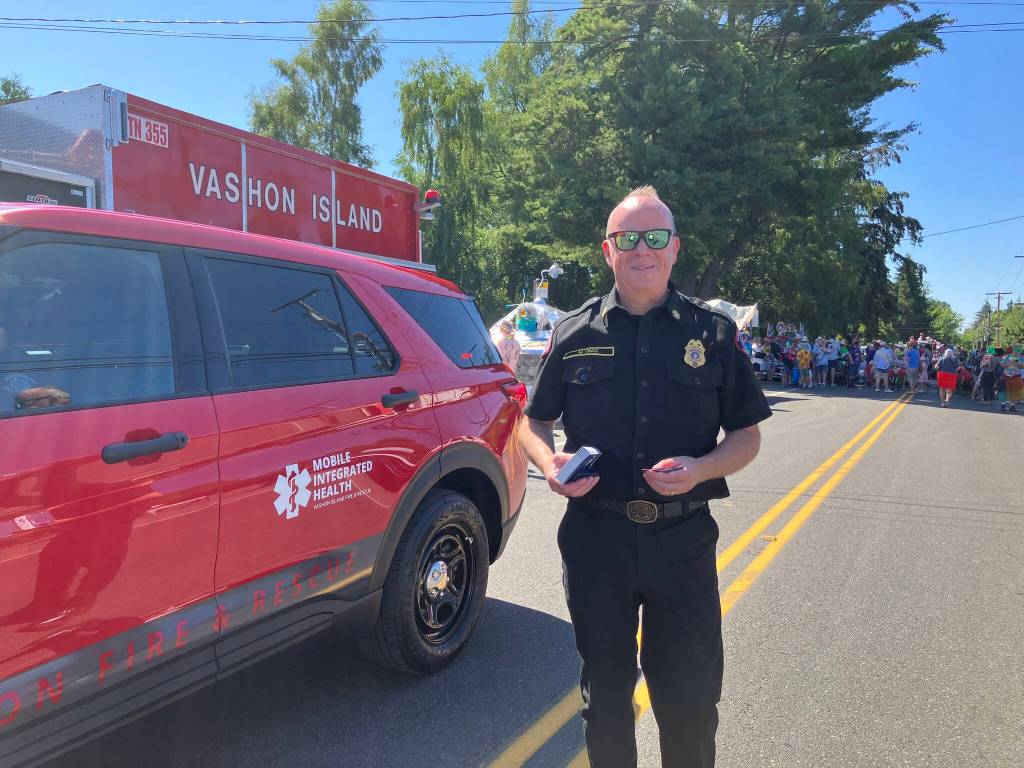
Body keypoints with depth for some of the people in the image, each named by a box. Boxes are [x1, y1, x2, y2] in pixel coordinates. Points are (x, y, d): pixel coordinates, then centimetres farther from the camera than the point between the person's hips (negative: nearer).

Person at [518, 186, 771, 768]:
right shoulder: (576, 332, 2)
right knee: (605, 688, 18)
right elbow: (535, 422, 11)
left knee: (690, 697, 12)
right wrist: (550, 463, -11)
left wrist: (700, 469, -15)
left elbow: (746, 436, 5)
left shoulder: (714, 333, 1)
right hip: (595, 534, 1)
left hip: (683, 537, 0)